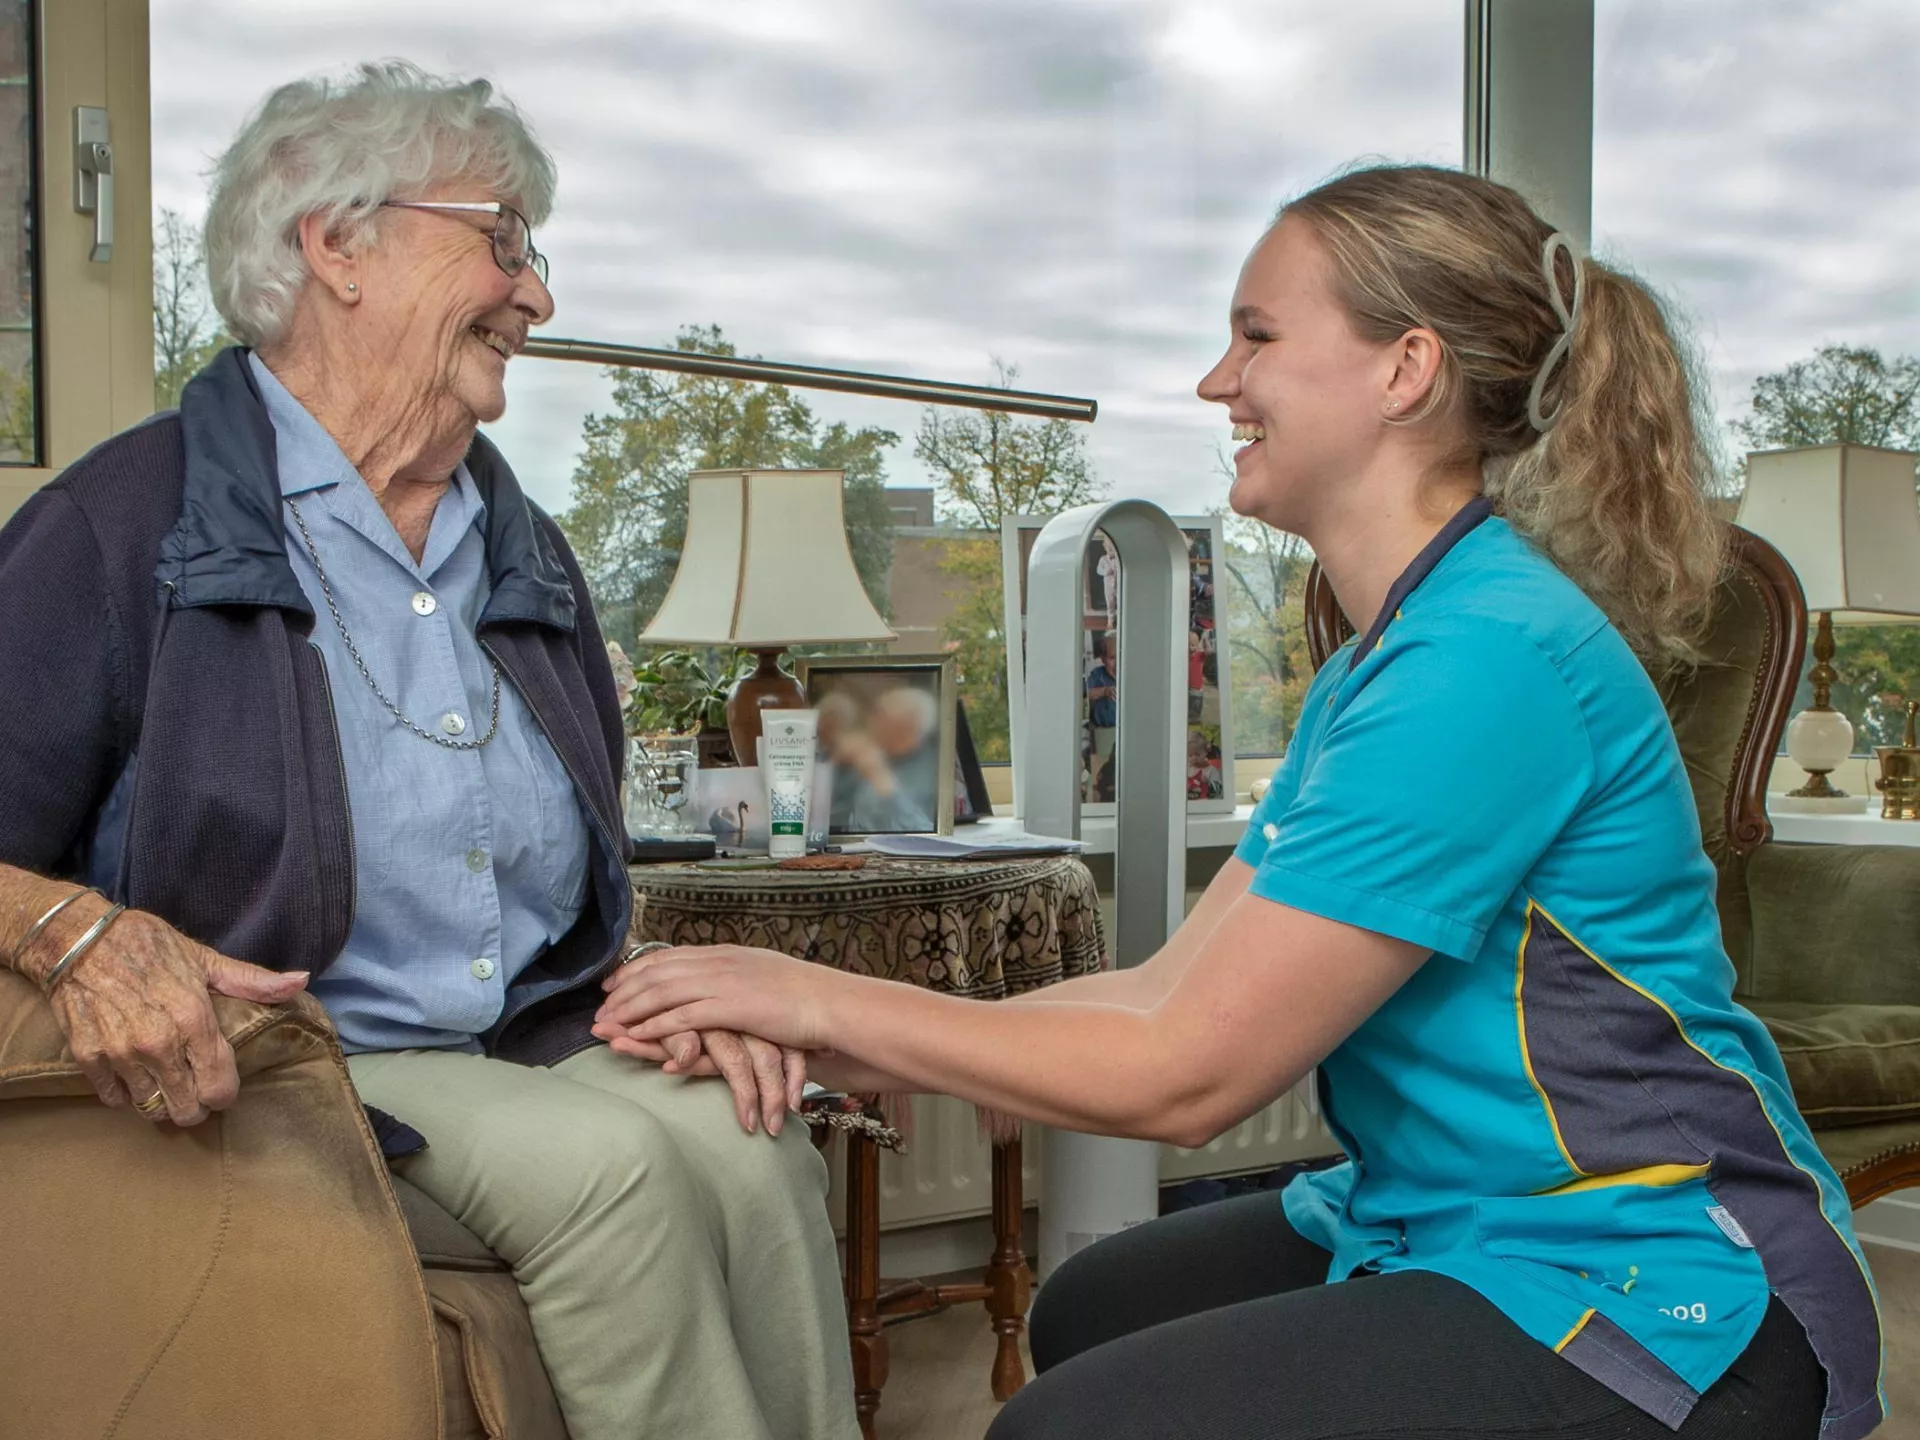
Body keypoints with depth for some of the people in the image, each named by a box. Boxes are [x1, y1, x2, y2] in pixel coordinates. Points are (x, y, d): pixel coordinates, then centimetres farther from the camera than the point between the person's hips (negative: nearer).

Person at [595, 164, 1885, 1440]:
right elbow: (1170, 988, 3)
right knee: (1091, 1315, 19)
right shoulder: (1379, 663, 9)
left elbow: (1186, 1073, -22)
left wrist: (831, 1001, -13)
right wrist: (822, 1041, -5)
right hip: (1463, 1232, 10)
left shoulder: (1487, 661, -24)